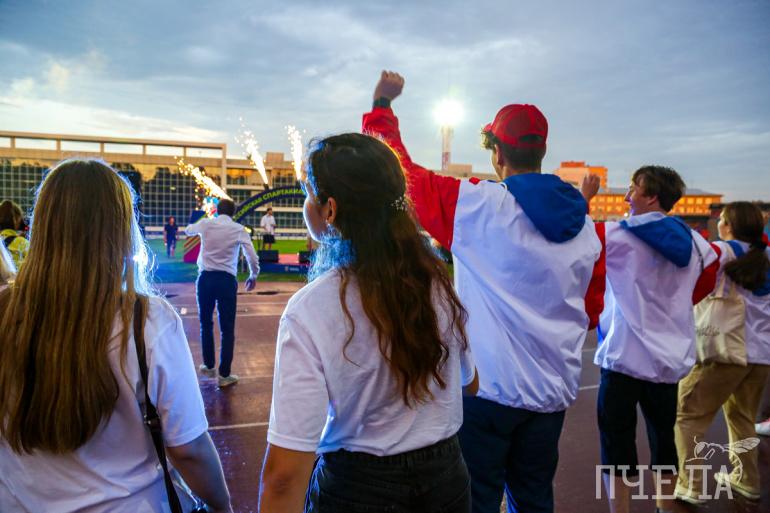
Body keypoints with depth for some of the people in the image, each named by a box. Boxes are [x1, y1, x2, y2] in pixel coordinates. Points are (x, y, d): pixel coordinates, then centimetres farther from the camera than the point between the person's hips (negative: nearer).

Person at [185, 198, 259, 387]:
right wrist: (253, 276, 12)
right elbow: (253, 258, -6)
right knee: (227, 329, 7)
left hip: (206, 278, 2)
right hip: (227, 280, -2)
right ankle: (224, 374, 10)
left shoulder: (206, 224, 4)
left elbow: (188, 230, 27)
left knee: (206, 324, 20)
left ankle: (209, 366, 33)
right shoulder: (239, 229, -1)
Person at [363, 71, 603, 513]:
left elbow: (401, 172, -7)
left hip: (489, 386, -5)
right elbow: (591, 310, 11)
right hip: (555, 392, 6)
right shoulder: (585, 226, 4)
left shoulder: (477, 205, -13)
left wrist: (382, 105, 7)